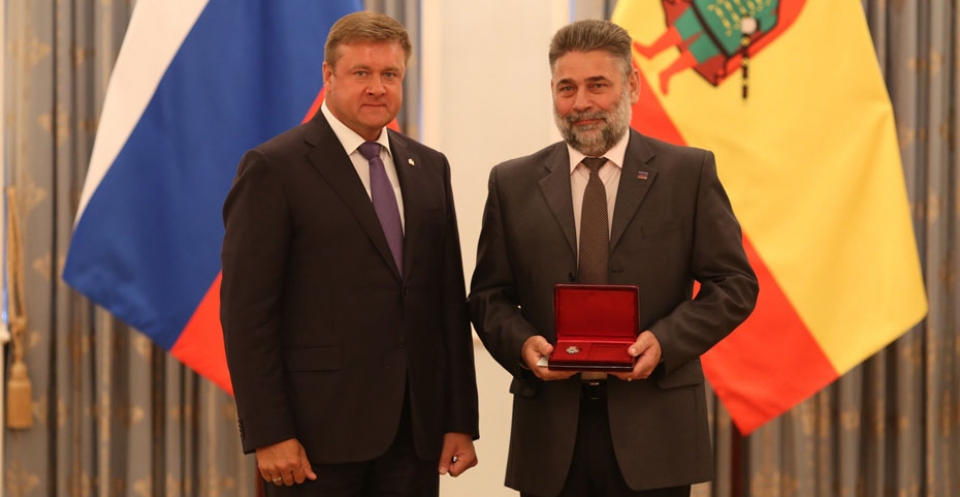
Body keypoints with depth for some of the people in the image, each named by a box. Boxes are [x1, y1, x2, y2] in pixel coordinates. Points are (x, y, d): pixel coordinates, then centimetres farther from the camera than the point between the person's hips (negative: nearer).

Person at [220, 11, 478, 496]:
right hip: (319, 431, -5)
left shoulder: (429, 168, 12)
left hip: (415, 430, 5)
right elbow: (246, 313, -9)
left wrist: (461, 420, 8)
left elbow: (450, 300, 12)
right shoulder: (274, 168, -5)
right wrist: (268, 435, -14)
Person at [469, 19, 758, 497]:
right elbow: (489, 294, 10)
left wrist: (665, 341, -14)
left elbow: (733, 284, 1)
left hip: (654, 426, -1)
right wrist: (522, 343, -10)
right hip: (551, 429, 2)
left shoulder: (690, 173, 3)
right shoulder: (513, 183, 8)